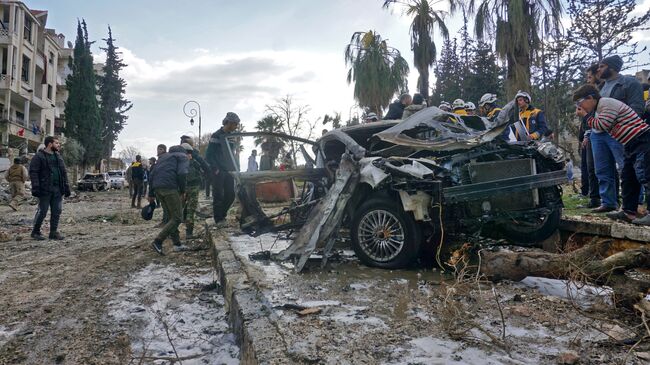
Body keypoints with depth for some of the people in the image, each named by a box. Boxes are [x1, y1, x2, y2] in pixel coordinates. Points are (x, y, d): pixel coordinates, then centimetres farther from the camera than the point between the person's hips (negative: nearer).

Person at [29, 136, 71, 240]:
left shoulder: (58, 157, 16)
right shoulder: (39, 156, -4)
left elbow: (64, 173, 16)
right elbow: (33, 172, -9)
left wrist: (66, 187, 9)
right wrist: (36, 188, -18)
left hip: (58, 190, 6)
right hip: (45, 190, -6)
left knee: (57, 212, 6)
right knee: (42, 211, 0)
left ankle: (54, 232, 14)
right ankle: (35, 232, 15)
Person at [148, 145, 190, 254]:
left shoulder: (163, 156, 30)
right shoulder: (183, 156, 10)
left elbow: (152, 175, 24)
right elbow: (182, 173, -10)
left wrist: (151, 194, 24)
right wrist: (182, 191, -1)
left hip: (157, 188, 8)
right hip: (170, 188, -8)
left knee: (170, 217, 14)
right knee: (177, 218, -4)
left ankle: (177, 244, 15)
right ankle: (158, 241, -14)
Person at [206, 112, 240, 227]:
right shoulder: (216, 136, -10)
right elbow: (209, 155, -12)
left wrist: (236, 169, 12)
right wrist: (215, 169, -17)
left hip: (228, 171, 7)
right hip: (218, 172, -7)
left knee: (230, 195, 6)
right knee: (218, 196, -1)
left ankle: (222, 214, 23)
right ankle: (219, 220, 8)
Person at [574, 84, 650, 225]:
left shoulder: (607, 103, -13)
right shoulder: (598, 109, 17)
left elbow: (603, 125, -19)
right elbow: (597, 129, 16)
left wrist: (586, 115, -8)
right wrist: (585, 116, 8)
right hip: (632, 145, 11)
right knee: (627, 178, 10)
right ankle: (629, 211, 15)